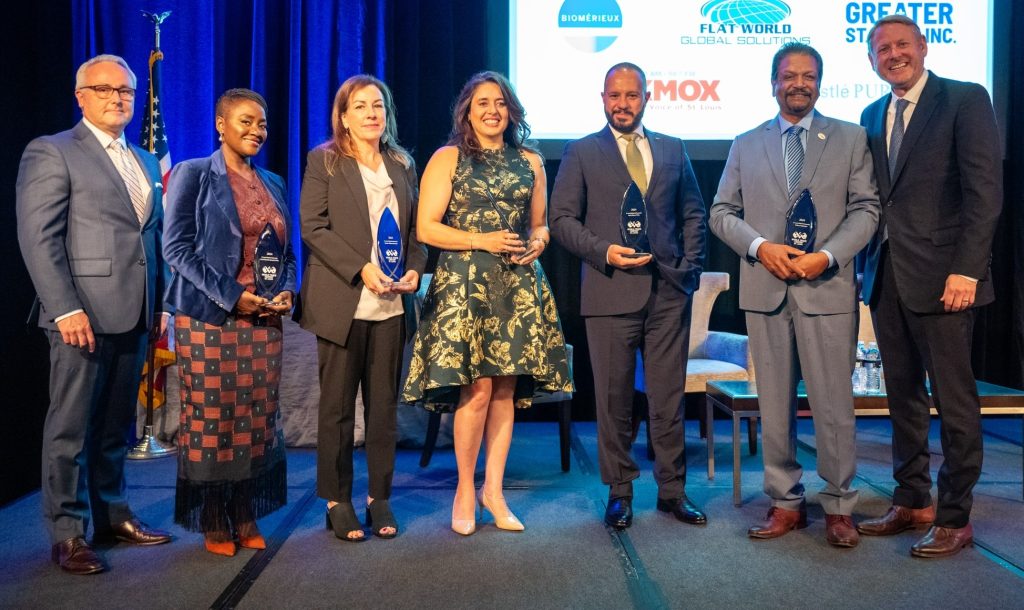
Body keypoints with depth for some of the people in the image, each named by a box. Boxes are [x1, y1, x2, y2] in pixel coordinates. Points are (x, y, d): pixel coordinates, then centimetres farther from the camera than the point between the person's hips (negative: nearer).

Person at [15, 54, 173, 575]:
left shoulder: (145, 162, 19)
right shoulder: (51, 152, -2)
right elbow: (38, 238, -10)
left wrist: (162, 303, 12)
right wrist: (65, 309, -17)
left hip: (134, 316, 6)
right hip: (83, 314, -6)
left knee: (116, 424, 13)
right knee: (71, 427, 2)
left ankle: (111, 514, 24)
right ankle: (68, 533, 11)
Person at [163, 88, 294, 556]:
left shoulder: (273, 183, 15)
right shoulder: (193, 175, -1)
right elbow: (177, 247, -8)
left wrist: (287, 292, -1)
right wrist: (230, 296, -15)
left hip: (264, 319, 5)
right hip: (209, 318, -5)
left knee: (258, 419, 6)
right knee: (211, 418, 0)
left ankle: (246, 518, 17)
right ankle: (213, 523, 14)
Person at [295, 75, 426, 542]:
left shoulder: (402, 164, 15)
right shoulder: (324, 161, 3)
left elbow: (415, 227, 16)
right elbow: (313, 227, -6)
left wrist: (415, 268, -3)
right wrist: (360, 268, -15)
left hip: (391, 304, 4)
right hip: (342, 302, -3)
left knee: (384, 403, 7)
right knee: (337, 405, 3)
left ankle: (380, 497, 19)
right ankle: (337, 501, 15)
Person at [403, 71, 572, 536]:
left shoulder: (530, 163, 14)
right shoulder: (447, 159, 2)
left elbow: (540, 224, 19)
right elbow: (426, 228, -4)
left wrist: (536, 245, -3)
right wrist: (481, 240, -14)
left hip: (518, 287, 4)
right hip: (464, 284, -4)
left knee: (507, 390, 5)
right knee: (477, 389, -7)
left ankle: (493, 490, 17)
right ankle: (465, 491, 11)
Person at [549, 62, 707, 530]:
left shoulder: (673, 150, 15)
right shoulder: (581, 153, 6)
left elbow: (693, 212, 17)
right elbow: (562, 218, 1)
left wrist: (690, 265, 4)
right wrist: (603, 251, -13)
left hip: (669, 290, 2)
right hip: (611, 291, -2)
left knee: (669, 397, 7)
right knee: (614, 399, 4)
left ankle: (672, 490, 19)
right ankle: (619, 492, 18)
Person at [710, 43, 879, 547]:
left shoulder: (851, 138, 9)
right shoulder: (746, 145, 13)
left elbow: (866, 208, 3)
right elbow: (722, 212, 9)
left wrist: (827, 255, -13)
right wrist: (760, 246, -8)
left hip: (827, 288, -1)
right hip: (765, 289, 2)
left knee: (834, 404, 1)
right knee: (774, 404, 7)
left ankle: (838, 506, 15)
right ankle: (785, 503, 18)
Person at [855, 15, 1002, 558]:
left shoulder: (965, 100, -2)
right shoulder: (872, 116, 16)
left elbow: (984, 190, -10)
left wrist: (966, 269, -17)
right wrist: (870, 265, 6)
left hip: (941, 276, -6)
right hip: (886, 277, 6)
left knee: (954, 400, 1)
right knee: (902, 394, 12)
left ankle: (955, 518, 12)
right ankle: (911, 502, 24)